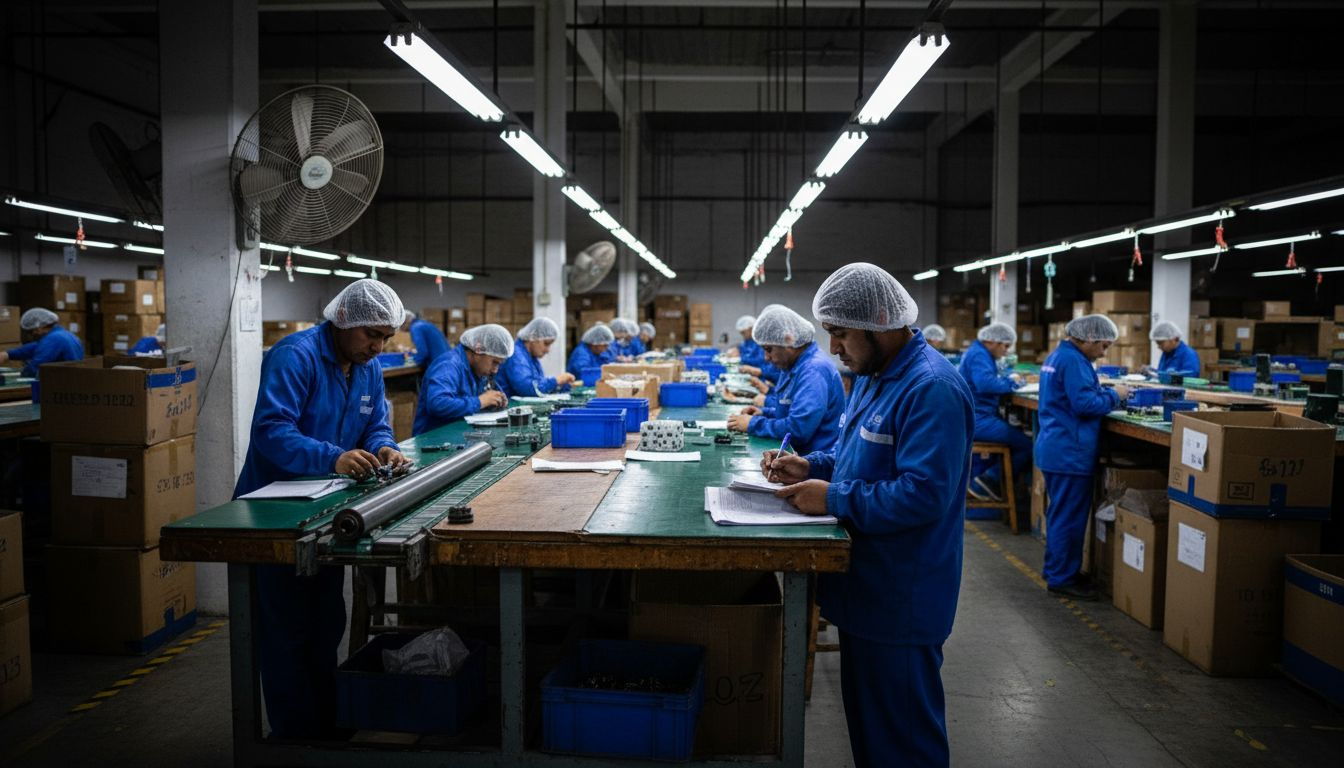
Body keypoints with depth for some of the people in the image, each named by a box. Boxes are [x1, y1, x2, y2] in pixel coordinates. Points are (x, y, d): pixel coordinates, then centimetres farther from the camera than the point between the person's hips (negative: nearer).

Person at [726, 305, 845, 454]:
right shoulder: (793, 366, 13)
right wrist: (765, 413, 9)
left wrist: (753, 424, -13)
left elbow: (797, 429, -26)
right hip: (794, 452, 9)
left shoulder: (814, 370, -19)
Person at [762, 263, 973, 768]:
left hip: (902, 598, -10)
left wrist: (832, 499, -23)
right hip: (866, 585, 10)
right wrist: (810, 467, 3)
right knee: (865, 716, 22)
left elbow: (923, 494, -29)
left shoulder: (932, 389, -22)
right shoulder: (873, 376, 10)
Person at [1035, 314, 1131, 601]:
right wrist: (1114, 395, -8)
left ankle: (1055, 568, 29)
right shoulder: (1073, 361, -18)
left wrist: (1103, 391, 10)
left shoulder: (1058, 355, 14)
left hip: (1055, 447, 11)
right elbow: (1085, 404, -23)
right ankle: (1063, 578, 6)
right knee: (1070, 517, -2)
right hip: (1070, 452, -11)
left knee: (1059, 513, 19)